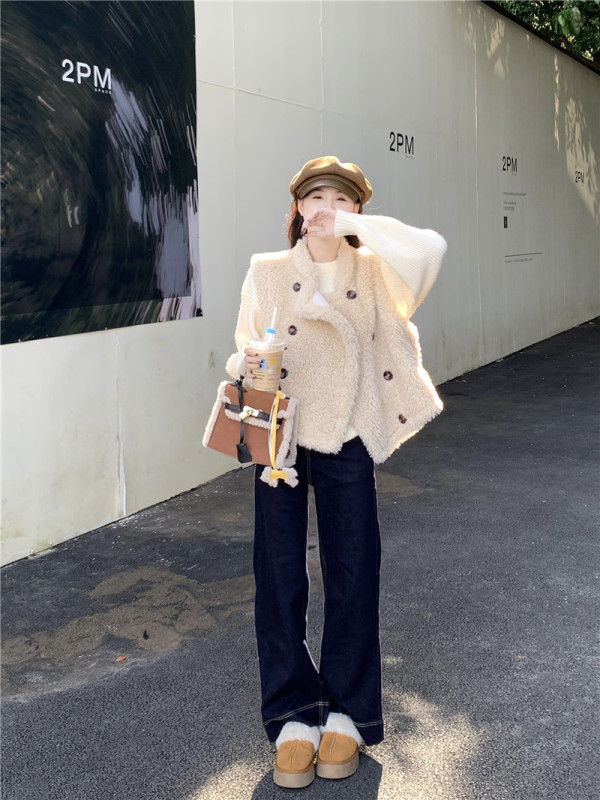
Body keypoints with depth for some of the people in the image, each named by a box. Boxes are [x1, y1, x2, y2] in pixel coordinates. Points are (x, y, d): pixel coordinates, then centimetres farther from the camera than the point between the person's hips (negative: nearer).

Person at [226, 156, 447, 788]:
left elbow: (428, 251, -16)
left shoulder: (374, 271, 3)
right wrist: (244, 364, -17)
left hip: (347, 438, 0)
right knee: (279, 576, 1)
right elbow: (243, 351, 6)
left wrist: (351, 224, -17)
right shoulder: (268, 273, 5)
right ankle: (292, 716, 14)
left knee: (352, 575, 3)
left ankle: (345, 713, 19)